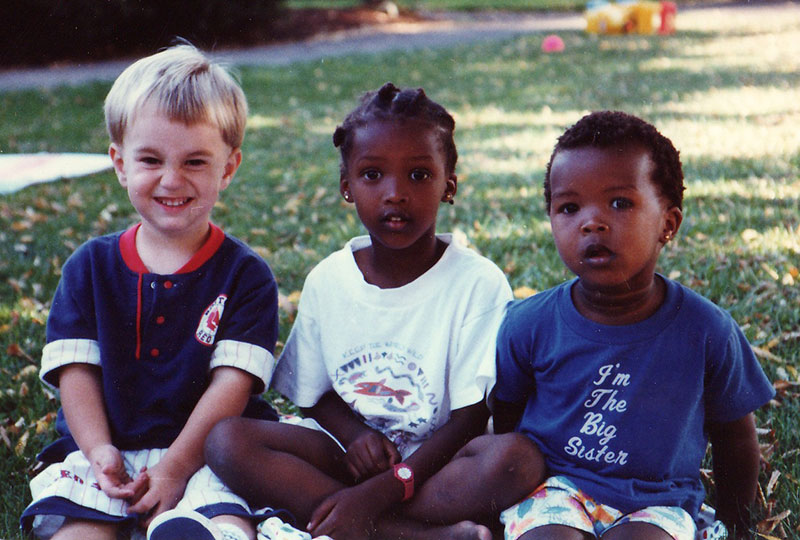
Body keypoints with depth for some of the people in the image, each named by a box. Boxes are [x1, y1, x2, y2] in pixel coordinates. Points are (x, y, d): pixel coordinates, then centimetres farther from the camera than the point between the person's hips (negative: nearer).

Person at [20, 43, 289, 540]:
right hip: (109, 449, 3)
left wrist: (174, 468, -15)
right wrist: (99, 453, -12)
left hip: (206, 451, -2)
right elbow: (76, 370, 3)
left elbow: (232, 382, -7)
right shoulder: (91, 267, 9)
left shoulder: (246, 275, 0)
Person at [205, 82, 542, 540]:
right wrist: (355, 434, -14)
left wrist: (380, 492, -24)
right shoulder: (326, 281, 0)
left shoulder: (478, 282, -11)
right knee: (226, 440, -22)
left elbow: (472, 416, -13)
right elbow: (315, 396, 10)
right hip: (350, 452, 4)